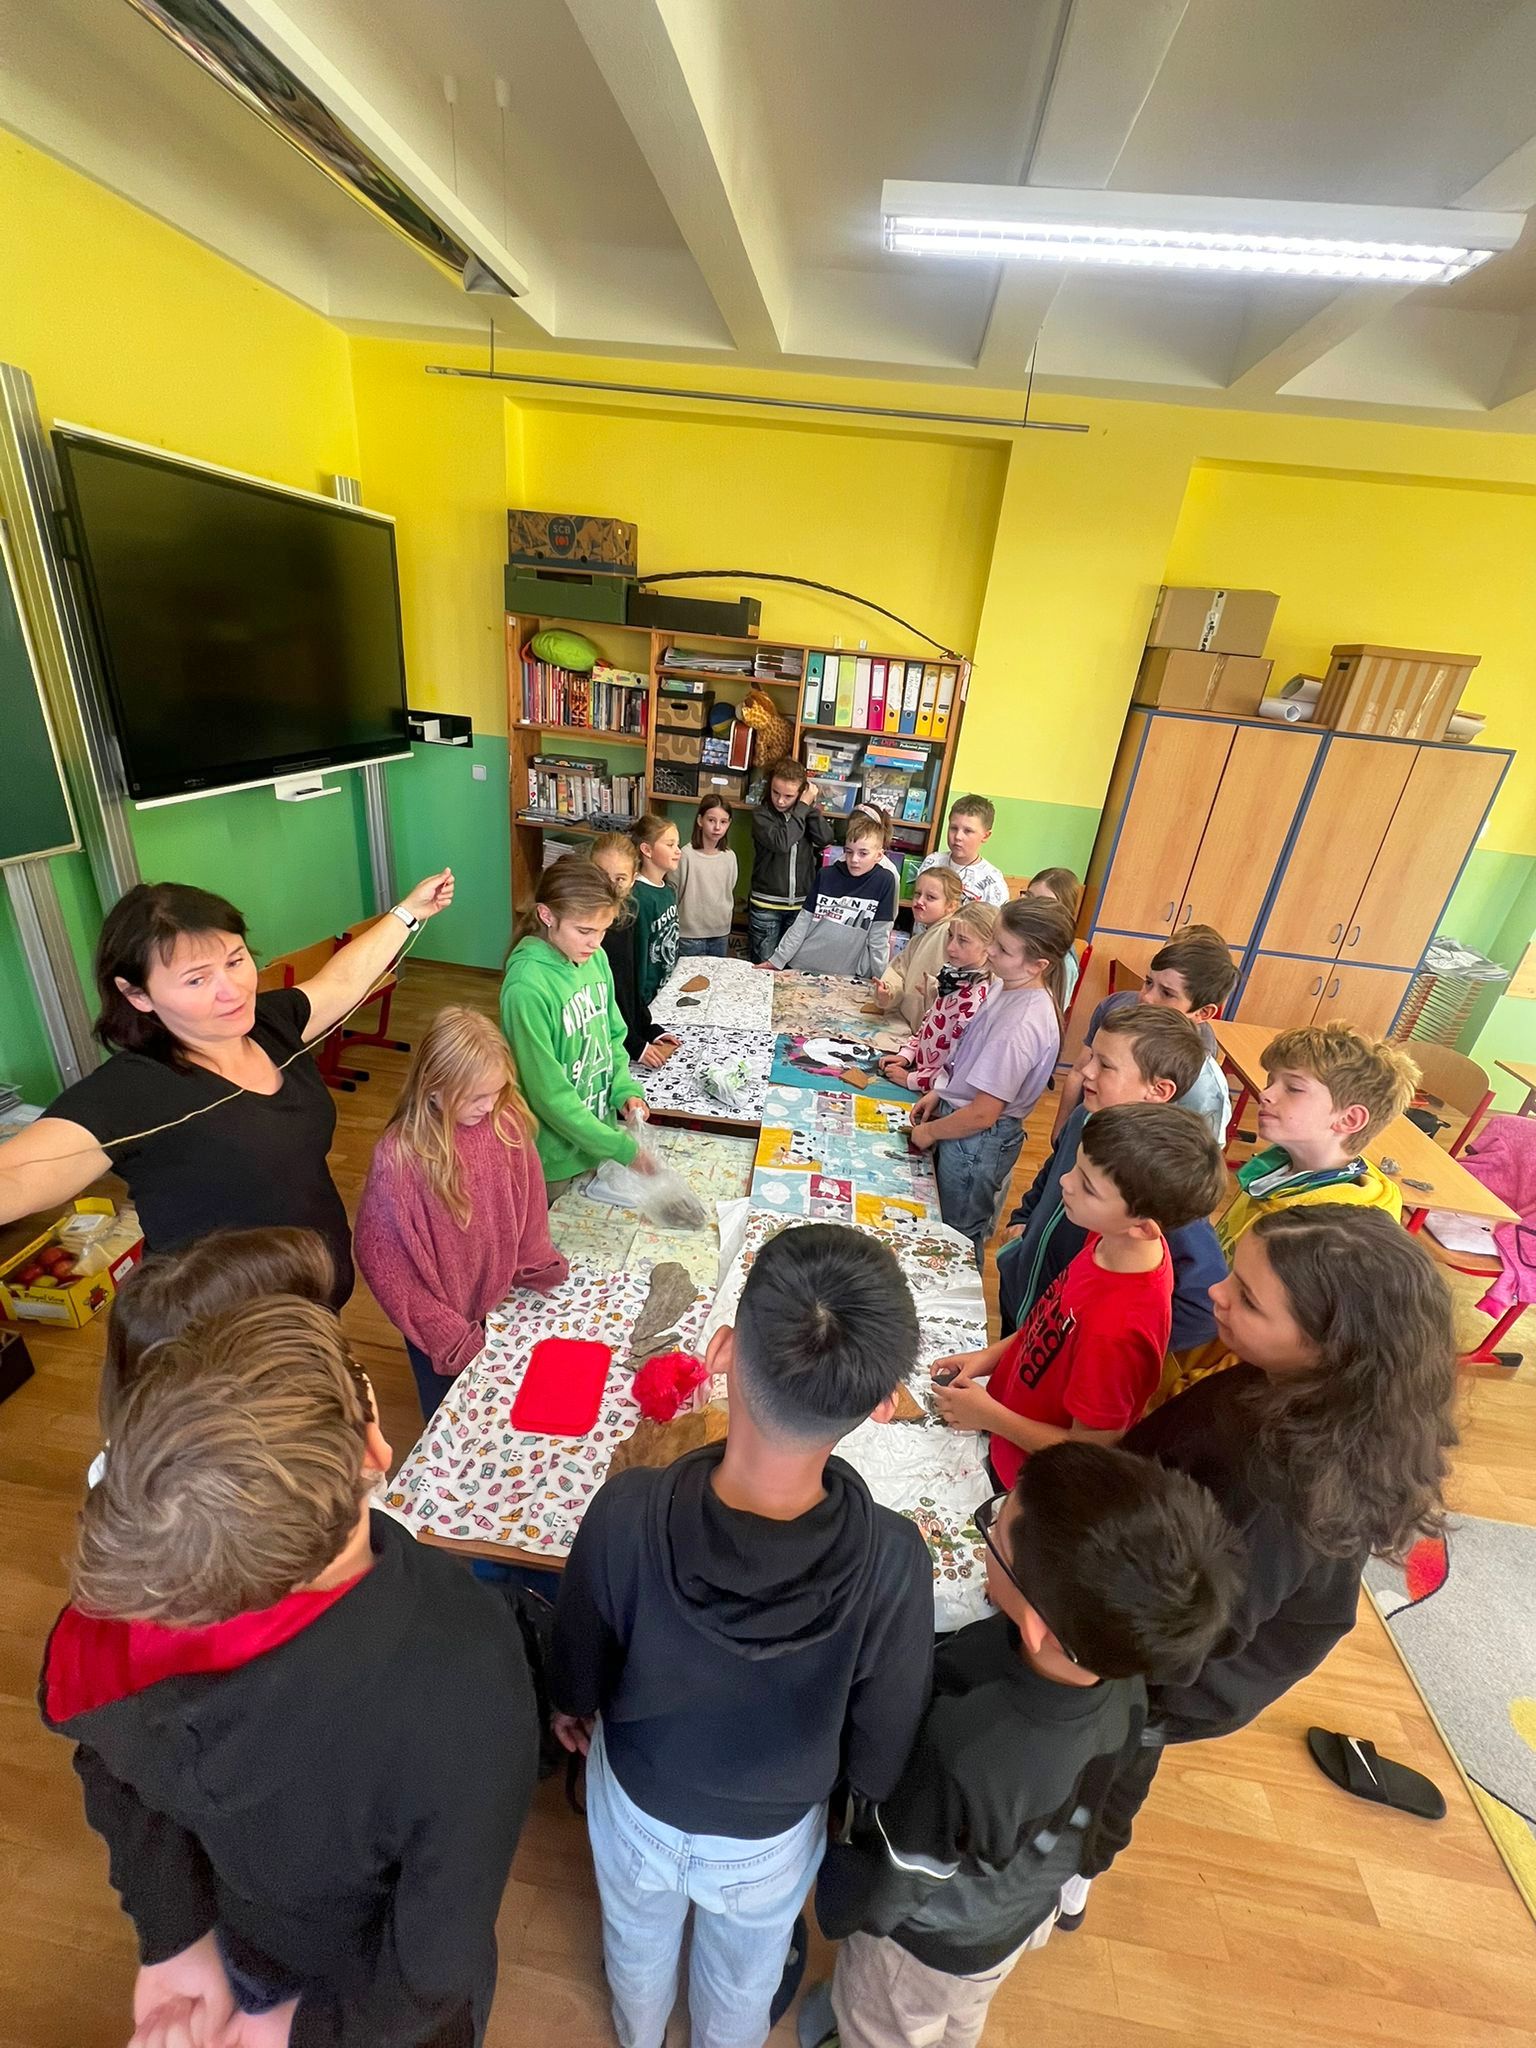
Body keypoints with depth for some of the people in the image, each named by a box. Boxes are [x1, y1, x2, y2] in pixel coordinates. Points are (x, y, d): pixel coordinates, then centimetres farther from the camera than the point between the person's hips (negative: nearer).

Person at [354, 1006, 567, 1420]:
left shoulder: (507, 1123, -16)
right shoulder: (398, 1157, -27)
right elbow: (384, 1259, -18)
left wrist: (537, 1268, -1)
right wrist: (443, 1333, -13)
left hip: (503, 1303, 3)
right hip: (444, 1320, -3)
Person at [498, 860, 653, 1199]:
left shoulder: (595, 958, -5)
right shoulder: (527, 986, -26)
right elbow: (549, 1094, -23)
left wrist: (625, 1090, -8)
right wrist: (622, 1149, -20)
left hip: (599, 1138, 6)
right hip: (556, 1158, -6)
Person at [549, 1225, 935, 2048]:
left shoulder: (625, 1514, -39)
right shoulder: (892, 1562, -38)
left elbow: (579, 1674, -17)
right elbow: (878, 1765, -19)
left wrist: (570, 1707, 6)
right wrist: (828, 1758, 4)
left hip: (637, 1799, 1)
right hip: (771, 1830, 0)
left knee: (638, 1937, 37)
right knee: (743, 1973, 36)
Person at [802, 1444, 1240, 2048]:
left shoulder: (963, 1754, -48)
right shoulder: (1122, 1670, -32)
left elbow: (882, 1894, -26)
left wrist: (822, 1888, -6)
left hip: (930, 1940, -4)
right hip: (1023, 1906, 4)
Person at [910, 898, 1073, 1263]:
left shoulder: (1021, 1025, -32)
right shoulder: (1012, 985, -4)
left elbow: (982, 1113, -26)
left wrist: (930, 1131, -12)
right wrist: (940, 1092, 9)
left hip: (977, 1139, -9)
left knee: (957, 1236, 14)